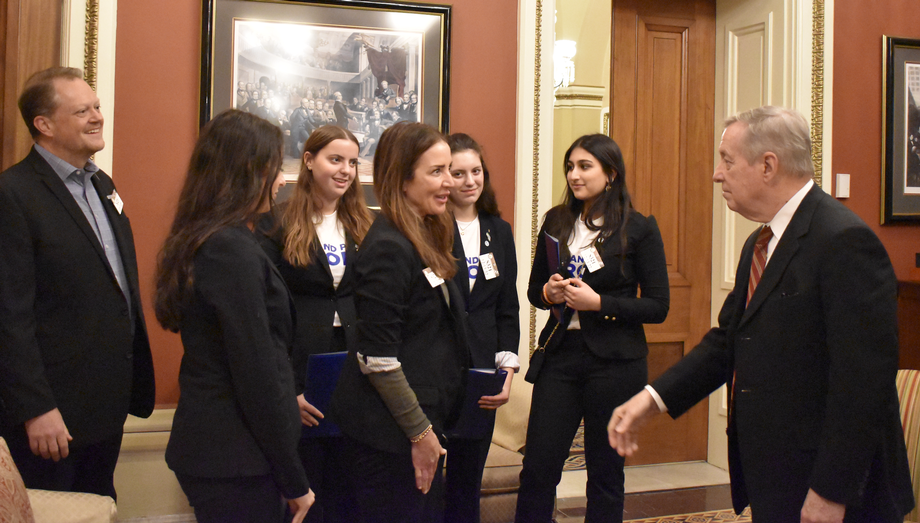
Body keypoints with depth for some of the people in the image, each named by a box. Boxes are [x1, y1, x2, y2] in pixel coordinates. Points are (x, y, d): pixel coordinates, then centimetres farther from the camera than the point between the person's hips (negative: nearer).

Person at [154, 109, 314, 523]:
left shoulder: (197, 242, 9)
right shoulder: (233, 250, -19)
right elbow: (255, 374, -20)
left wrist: (285, 399, 17)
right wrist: (294, 481, -13)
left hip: (203, 441, 9)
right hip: (235, 458, -9)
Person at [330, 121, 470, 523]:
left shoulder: (423, 239, 9)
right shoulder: (389, 249, -19)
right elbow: (378, 359, -21)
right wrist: (420, 432, -15)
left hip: (423, 416, 9)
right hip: (389, 431, -9)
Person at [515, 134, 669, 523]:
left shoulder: (639, 229, -5)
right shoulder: (556, 222, 7)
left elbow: (658, 307, -7)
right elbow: (533, 289, 16)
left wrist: (599, 303, -17)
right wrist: (548, 293, -7)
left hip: (614, 362, -3)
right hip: (560, 355, 3)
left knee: (605, 474, 9)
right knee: (537, 468, 3)